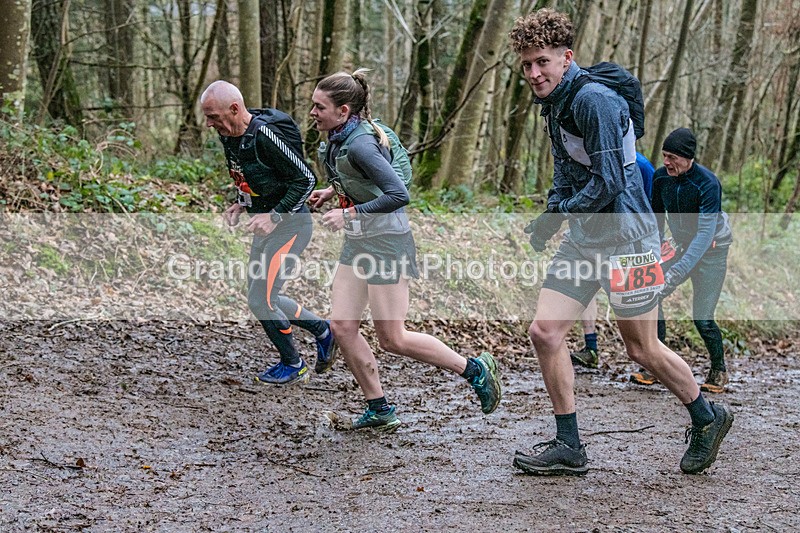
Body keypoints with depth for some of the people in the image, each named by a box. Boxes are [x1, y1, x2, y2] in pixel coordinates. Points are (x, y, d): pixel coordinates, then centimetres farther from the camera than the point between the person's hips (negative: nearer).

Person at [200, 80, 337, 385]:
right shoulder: (229, 136, 3)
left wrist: (275, 216, -24)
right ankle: (321, 330, 30)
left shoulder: (266, 135, -24)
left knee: (260, 300, -6)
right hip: (266, 226, 10)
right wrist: (240, 205, 3)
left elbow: (306, 179, -22)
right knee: (262, 298, 14)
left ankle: (293, 366, 15)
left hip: (290, 226, -9)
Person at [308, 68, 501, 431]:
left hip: (386, 241, -9)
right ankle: (379, 409, 16)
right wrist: (332, 191, 8)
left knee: (391, 339, -2)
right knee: (341, 326, 4)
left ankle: (475, 369, 14)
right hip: (357, 242, 9)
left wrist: (349, 214, -24)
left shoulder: (359, 144, -23)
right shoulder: (338, 137, 5)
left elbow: (398, 194, -28)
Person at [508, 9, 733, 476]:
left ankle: (708, 418, 28)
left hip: (624, 238, -9)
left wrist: (557, 217, -12)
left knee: (642, 350, 2)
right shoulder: (556, 104, 11)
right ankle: (569, 447, 10)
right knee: (545, 331, 0)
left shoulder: (594, 99, -19)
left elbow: (608, 183, -23)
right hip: (584, 240, 9)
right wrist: (550, 214, 2)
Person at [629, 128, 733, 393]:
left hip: (711, 252, -5)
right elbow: (657, 217, 7)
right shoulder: (661, 177, -8)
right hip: (682, 247, 5)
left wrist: (678, 272, -39)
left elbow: (705, 234, -30)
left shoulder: (707, 184, -26)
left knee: (702, 319, -12)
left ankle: (719, 370, 16)